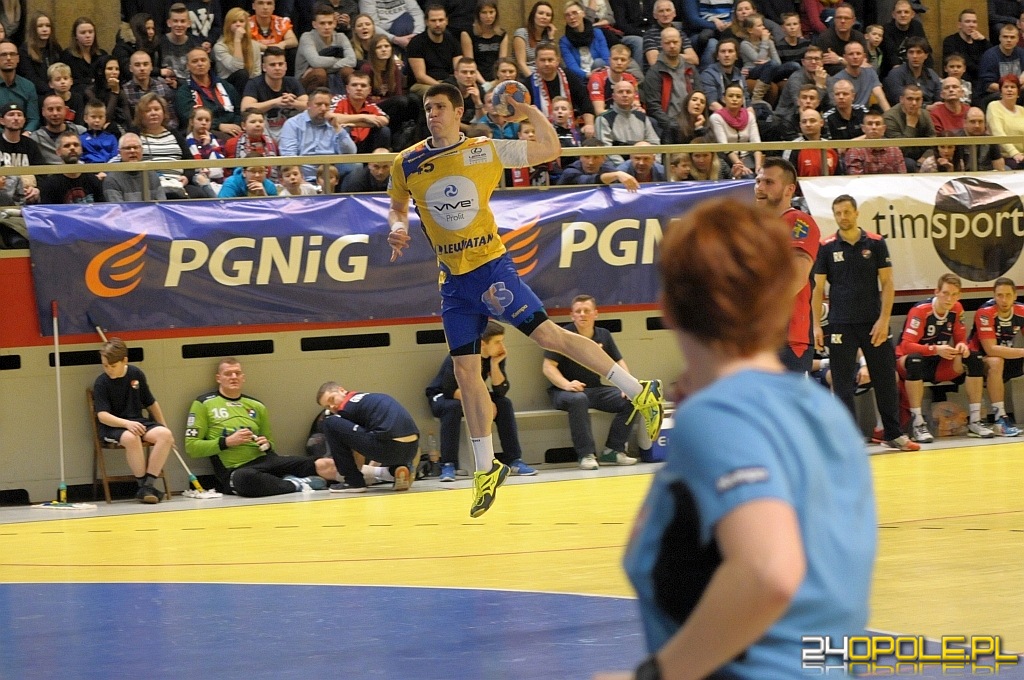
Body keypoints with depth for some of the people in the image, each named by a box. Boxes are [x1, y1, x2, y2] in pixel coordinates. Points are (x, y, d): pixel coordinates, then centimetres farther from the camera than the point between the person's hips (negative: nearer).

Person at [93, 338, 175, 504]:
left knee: (165, 434, -25)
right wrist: (126, 423, -31)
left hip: (138, 422, 4)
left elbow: (151, 403, 15)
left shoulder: (136, 374, 4)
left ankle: (149, 484, -24)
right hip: (112, 427, -4)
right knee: (131, 438, -39)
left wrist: (164, 427, 16)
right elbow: (102, 415, -17)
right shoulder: (101, 383, -7)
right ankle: (142, 485, -24)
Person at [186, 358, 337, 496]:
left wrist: (266, 444, 4)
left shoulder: (256, 406, 19)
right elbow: (191, 447, -1)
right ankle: (296, 485, -25)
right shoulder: (204, 404, 6)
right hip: (234, 470, -3)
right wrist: (227, 442, -11)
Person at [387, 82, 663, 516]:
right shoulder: (406, 165, 4)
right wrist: (397, 227, 0)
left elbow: (550, 150, 6)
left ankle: (639, 392, -8)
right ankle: (486, 469, 16)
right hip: (453, 280, 4)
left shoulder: (486, 150, -3)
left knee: (547, 334, -14)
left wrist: (528, 111, -5)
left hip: (491, 267, -4)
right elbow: (397, 208, 21)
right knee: (465, 370, 5)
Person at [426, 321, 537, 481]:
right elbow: (450, 390, -29)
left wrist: (495, 364, -28)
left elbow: (501, 391, -17)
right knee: (453, 407, -39)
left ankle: (514, 460, -16)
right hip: (441, 397, -5)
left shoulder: (497, 357, -10)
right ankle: (448, 466, -39)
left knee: (504, 403, -19)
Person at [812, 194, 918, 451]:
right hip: (841, 324, 0)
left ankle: (893, 434, 16)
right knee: (843, 383, 0)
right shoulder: (827, 247, 2)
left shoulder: (876, 243, 2)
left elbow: (887, 283, 1)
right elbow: (818, 288, 3)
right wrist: (816, 326, -4)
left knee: (885, 379, 5)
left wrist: (884, 320, -9)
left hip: (874, 323, 1)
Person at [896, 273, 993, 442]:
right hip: (906, 363, -6)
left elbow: (960, 339, 5)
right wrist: (936, 349, -41)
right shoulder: (920, 311, -22)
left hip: (939, 366, 6)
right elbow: (906, 346, -29)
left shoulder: (956, 309, -2)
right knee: (914, 360, -40)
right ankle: (917, 424, -38)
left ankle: (974, 421, -11)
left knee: (974, 359, -13)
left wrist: (962, 346, -21)